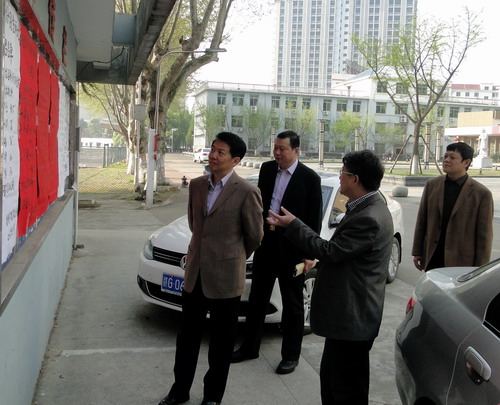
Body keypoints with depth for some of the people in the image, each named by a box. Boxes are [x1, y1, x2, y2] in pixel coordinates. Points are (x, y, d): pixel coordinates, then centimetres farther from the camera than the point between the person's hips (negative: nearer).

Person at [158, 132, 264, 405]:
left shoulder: (246, 192, -15)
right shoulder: (196, 185, 4)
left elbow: (255, 236, -4)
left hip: (224, 276, -5)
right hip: (195, 272, 5)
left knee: (221, 340, 11)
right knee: (188, 334, 16)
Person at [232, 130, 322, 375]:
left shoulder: (310, 178, -11)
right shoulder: (267, 169, 4)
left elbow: (314, 219, -9)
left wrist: (309, 254, -11)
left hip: (292, 247, -5)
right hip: (265, 243, 5)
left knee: (292, 304, 9)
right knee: (257, 299, 15)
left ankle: (290, 355, 23)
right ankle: (250, 347, 30)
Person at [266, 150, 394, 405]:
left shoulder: (368, 218, -25)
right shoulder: (367, 207, 8)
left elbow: (330, 251, -21)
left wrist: (293, 225, -13)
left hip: (352, 316, -11)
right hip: (346, 312, 11)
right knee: (331, 377, 23)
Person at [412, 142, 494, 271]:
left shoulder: (482, 194, -7)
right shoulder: (432, 185, 5)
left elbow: (484, 236, -5)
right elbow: (421, 221, 9)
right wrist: (417, 252, 8)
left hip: (462, 262, -3)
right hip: (432, 259, 4)